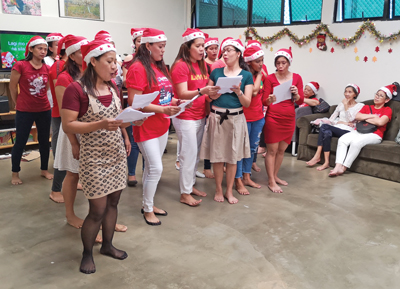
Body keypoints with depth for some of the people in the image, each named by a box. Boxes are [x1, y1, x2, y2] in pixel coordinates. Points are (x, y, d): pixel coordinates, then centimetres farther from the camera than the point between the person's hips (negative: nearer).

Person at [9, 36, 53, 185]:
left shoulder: (47, 68, 1)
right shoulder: (20, 66, -11)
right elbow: (12, 87, -2)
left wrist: (39, 100, 11)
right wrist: (19, 103, 7)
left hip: (44, 110, 4)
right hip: (24, 111, -4)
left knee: (44, 141, 12)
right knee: (20, 142, 7)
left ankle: (44, 169, 29)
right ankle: (15, 173, 23)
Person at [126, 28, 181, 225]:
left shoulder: (160, 67, 10)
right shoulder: (138, 68, -14)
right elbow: (134, 102, -20)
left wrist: (173, 102, 0)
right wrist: (163, 109, -25)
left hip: (162, 126, 8)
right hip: (146, 127, -8)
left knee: (152, 167, 15)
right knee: (156, 168, -5)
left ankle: (149, 204, 29)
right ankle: (147, 210, 14)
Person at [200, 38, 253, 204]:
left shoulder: (246, 75, 2)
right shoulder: (216, 72, 7)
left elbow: (247, 103, -2)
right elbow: (207, 96, 11)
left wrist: (238, 92, -19)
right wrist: (212, 95, -10)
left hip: (236, 118, -1)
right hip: (216, 117, 1)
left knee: (233, 156, 5)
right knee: (217, 155, 4)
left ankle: (229, 191, 20)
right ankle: (218, 190, 20)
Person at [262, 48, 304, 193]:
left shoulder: (296, 78, 5)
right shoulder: (270, 78, -3)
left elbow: (301, 101, 5)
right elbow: (264, 101, -4)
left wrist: (296, 94, -15)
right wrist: (270, 100, -26)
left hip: (289, 119, 4)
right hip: (273, 118, -3)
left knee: (281, 150, 11)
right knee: (272, 150, -1)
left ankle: (275, 176, 26)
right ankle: (271, 181, 7)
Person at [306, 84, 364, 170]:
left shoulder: (360, 106, 8)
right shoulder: (341, 104, 22)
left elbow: (350, 119, -8)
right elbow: (331, 119, 12)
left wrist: (346, 106, -4)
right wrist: (342, 122, -4)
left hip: (348, 131, -5)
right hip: (337, 128, 5)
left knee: (324, 127, -29)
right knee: (327, 133, -33)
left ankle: (317, 156, -26)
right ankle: (326, 162, -34)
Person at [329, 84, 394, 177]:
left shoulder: (387, 110, 11)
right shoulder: (367, 107, 25)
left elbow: (380, 122, -10)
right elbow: (357, 116, 5)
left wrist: (364, 118, 2)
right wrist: (373, 116, -4)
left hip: (374, 135, -5)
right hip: (359, 131, 5)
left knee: (356, 142, -35)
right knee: (342, 140, -26)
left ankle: (344, 168, -27)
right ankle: (338, 166, -35)